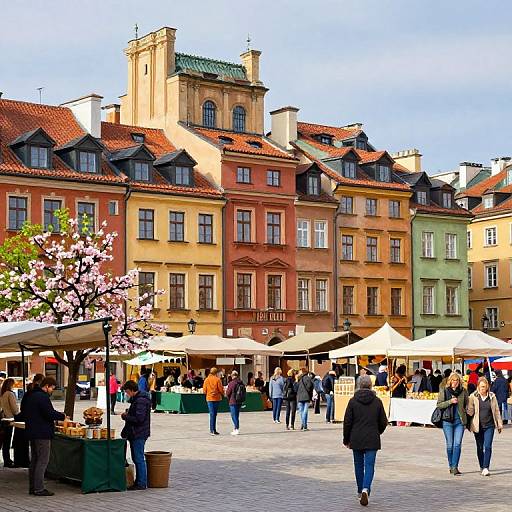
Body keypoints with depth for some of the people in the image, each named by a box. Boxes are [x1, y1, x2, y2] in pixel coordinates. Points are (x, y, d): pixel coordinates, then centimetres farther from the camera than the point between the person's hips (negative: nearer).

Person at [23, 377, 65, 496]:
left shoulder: (30, 396, 14)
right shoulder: (43, 397, -17)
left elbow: (23, 413, 20)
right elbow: (50, 413, -23)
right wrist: (62, 416, -6)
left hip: (32, 432, 10)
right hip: (42, 433, -10)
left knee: (34, 459, 15)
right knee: (43, 460, -6)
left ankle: (32, 487, 18)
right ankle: (38, 489, -7)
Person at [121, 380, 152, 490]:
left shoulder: (141, 401, -18)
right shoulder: (136, 399, 16)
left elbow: (139, 418, -25)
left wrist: (125, 416, -13)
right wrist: (128, 413, 9)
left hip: (139, 434, -11)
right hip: (135, 433, 11)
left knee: (139, 459, -6)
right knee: (136, 458, 15)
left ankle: (141, 484, -1)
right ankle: (138, 482, 21)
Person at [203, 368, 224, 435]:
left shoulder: (206, 380, 0)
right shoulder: (217, 379, -8)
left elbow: (204, 390, 2)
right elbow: (220, 389, -8)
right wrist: (222, 394, 13)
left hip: (209, 398, 2)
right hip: (217, 398, -2)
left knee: (212, 414, 4)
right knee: (214, 414, 6)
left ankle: (212, 430, -2)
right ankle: (213, 430, 8)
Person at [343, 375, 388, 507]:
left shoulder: (353, 401, -3)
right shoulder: (377, 401, -1)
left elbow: (347, 422, -3)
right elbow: (383, 422, 4)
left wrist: (346, 439, 8)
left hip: (356, 439, 1)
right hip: (372, 440, 0)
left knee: (359, 465, 15)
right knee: (369, 465, -3)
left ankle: (361, 491, 24)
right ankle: (365, 489, -24)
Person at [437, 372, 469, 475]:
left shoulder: (463, 391, 6)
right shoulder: (444, 390, 2)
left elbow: (466, 405, 14)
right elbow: (439, 405, 0)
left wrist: (465, 420, 4)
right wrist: (450, 401, -15)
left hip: (460, 421, 1)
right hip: (448, 421, -1)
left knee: (458, 444, -8)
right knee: (450, 444, 5)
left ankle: (455, 467, -9)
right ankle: (451, 466, 18)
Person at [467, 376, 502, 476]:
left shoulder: (492, 396, 2)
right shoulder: (473, 397, -3)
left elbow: (496, 411, 9)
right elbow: (470, 411, -2)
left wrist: (499, 424, 10)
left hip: (489, 426, 0)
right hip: (478, 426, 0)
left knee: (487, 446, -11)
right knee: (480, 447, 11)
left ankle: (486, 468, -11)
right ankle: (482, 466, 26)